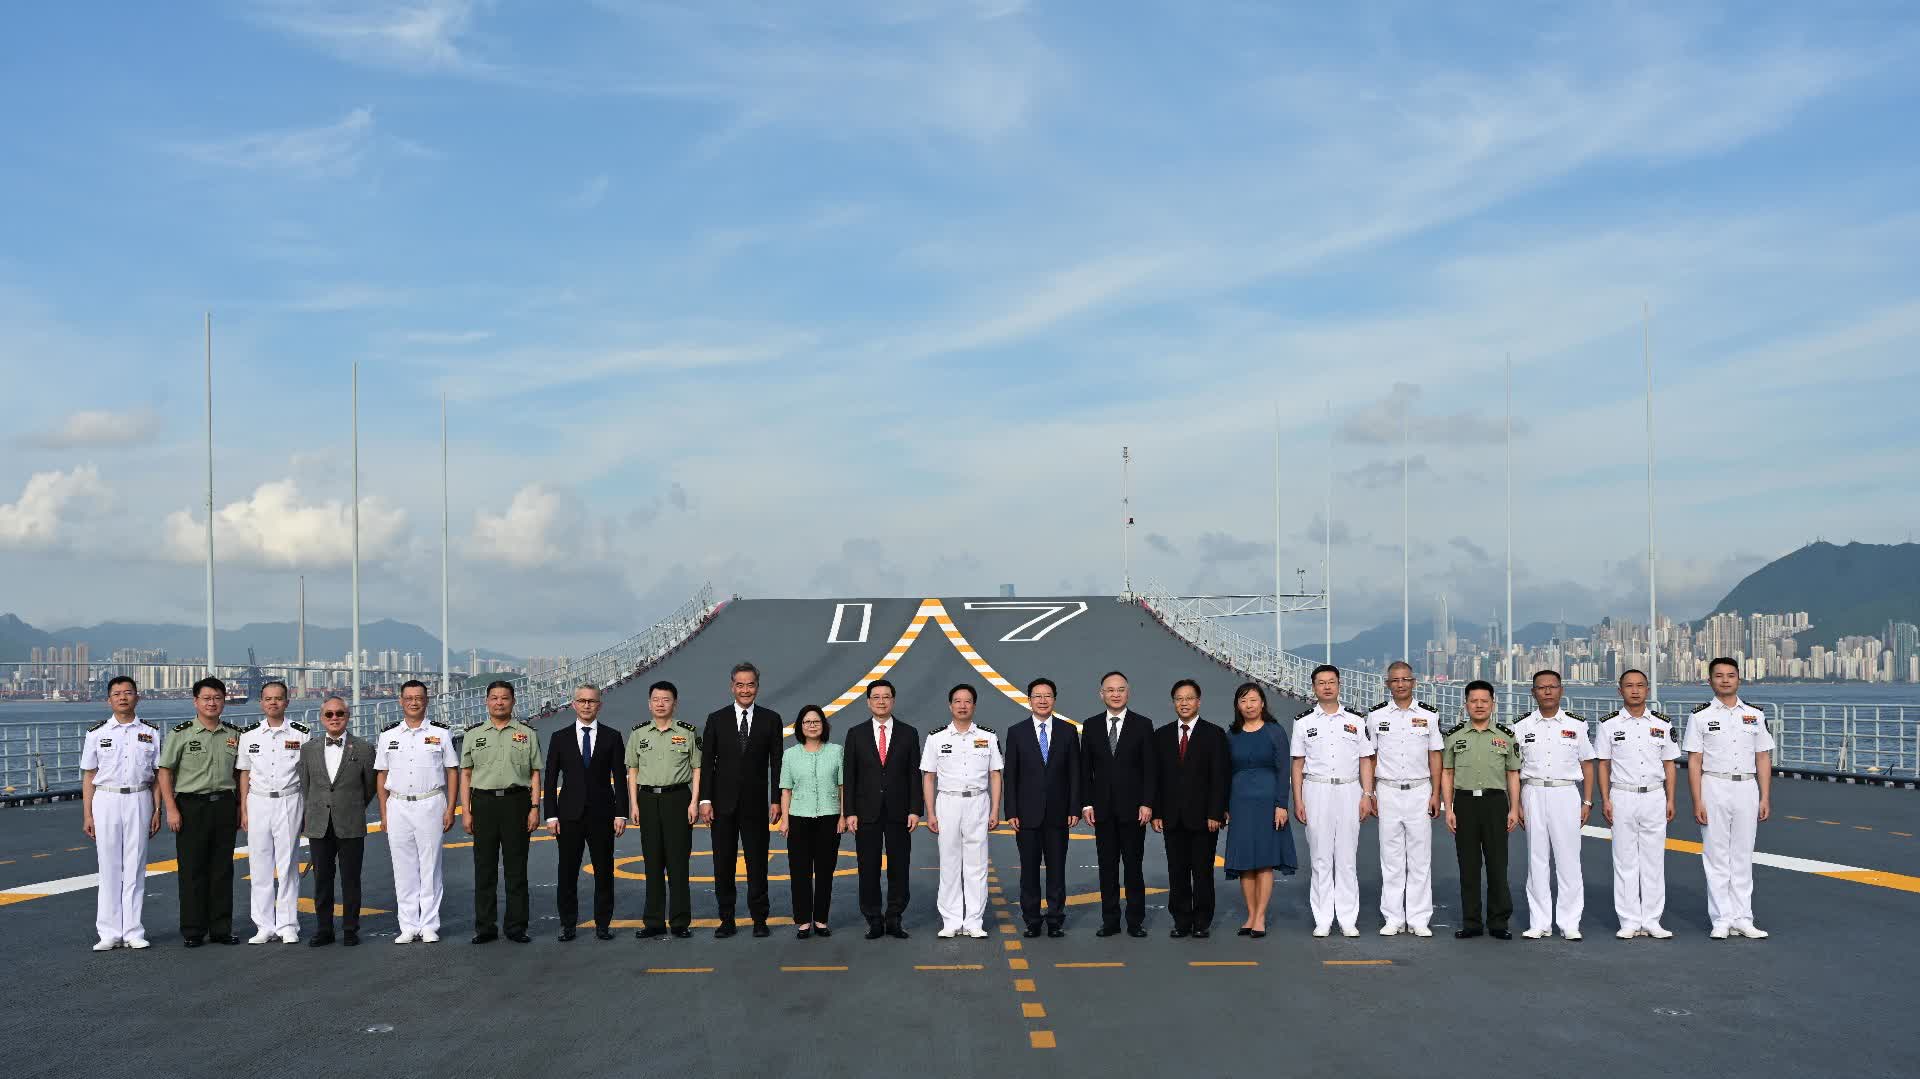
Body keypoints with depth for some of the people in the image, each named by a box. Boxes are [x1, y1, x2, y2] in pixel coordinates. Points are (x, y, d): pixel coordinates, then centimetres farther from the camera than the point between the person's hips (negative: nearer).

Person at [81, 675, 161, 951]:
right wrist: (87, 814, 1)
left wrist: (157, 810, 2)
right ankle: (109, 933, 5)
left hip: (139, 801, 0)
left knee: (135, 868, 2)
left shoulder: (150, 733, 6)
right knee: (109, 868, 0)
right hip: (106, 801, 0)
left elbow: (157, 774, 8)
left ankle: (133, 932, 7)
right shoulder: (97, 734, 5)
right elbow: (89, 776, 6)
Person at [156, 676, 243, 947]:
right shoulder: (181, 734, -2)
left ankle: (221, 929, 14)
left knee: (222, 870, 7)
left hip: (224, 805, 3)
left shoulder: (234, 735, 9)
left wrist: (240, 808, 9)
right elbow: (165, 772, -3)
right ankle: (193, 931, 6)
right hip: (191, 805, -3)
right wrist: (171, 809, -10)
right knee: (192, 870, -1)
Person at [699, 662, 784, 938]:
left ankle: (759, 919, 12)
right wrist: (705, 800, -6)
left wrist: (776, 800, -4)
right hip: (723, 804, 1)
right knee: (723, 864, 5)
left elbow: (776, 763, 2)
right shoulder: (717, 719, 3)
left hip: (755, 804, -1)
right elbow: (706, 763, 2)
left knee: (757, 863, 4)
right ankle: (726, 920, 13)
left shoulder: (770, 719, 3)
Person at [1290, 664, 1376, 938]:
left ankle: (1348, 920, 5)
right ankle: (1322, 920, 5)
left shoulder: (1355, 721, 9)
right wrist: (1298, 800, 0)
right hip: (1316, 791, -1)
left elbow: (1365, 761, 9)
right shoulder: (1303, 722, 6)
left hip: (1348, 790, 1)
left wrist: (1367, 795, 0)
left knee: (1347, 858, 1)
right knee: (1320, 857, 0)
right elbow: (1297, 764, 6)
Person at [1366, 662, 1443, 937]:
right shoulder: (1375, 715, 4)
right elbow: (1370, 757, 7)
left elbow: (1434, 757, 6)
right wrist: (1370, 794, 2)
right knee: (1391, 858, 2)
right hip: (1387, 791, 0)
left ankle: (1419, 919, 6)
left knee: (1420, 857, 1)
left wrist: (1436, 794, 1)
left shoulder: (1428, 715, 4)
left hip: (1419, 791, 0)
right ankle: (1393, 918, 7)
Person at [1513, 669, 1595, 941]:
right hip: (1533, 794, 1)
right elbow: (1513, 769, 8)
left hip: (1565, 794, -1)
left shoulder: (1576, 725, 6)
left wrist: (1587, 802, 3)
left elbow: (1587, 765, 10)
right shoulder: (1522, 726, 6)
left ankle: (1569, 923, 3)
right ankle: (1539, 923, 8)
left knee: (1568, 859, -3)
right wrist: (1516, 804, 2)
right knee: (1537, 859, 2)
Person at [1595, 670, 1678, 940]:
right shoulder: (1610, 724, 2)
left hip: (1654, 797, 2)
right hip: (1622, 797, -2)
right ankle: (1630, 921, 5)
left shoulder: (1663, 724, 7)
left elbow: (1669, 764, 10)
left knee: (1654, 859, 4)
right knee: (1625, 860, 0)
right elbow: (1603, 764, 3)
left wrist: (1670, 800, 4)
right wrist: (1605, 800, -4)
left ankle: (1652, 920, 9)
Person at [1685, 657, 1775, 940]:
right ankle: (1722, 919, 5)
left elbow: (1763, 758, 9)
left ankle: (1742, 918, 11)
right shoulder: (1700, 716, 0)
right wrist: (1697, 801, -9)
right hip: (1714, 789, -2)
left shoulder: (1755, 715, 8)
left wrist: (1765, 798, 3)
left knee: (1743, 856, 6)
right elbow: (1694, 761, -2)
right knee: (1717, 856, 0)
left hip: (1747, 789, 3)